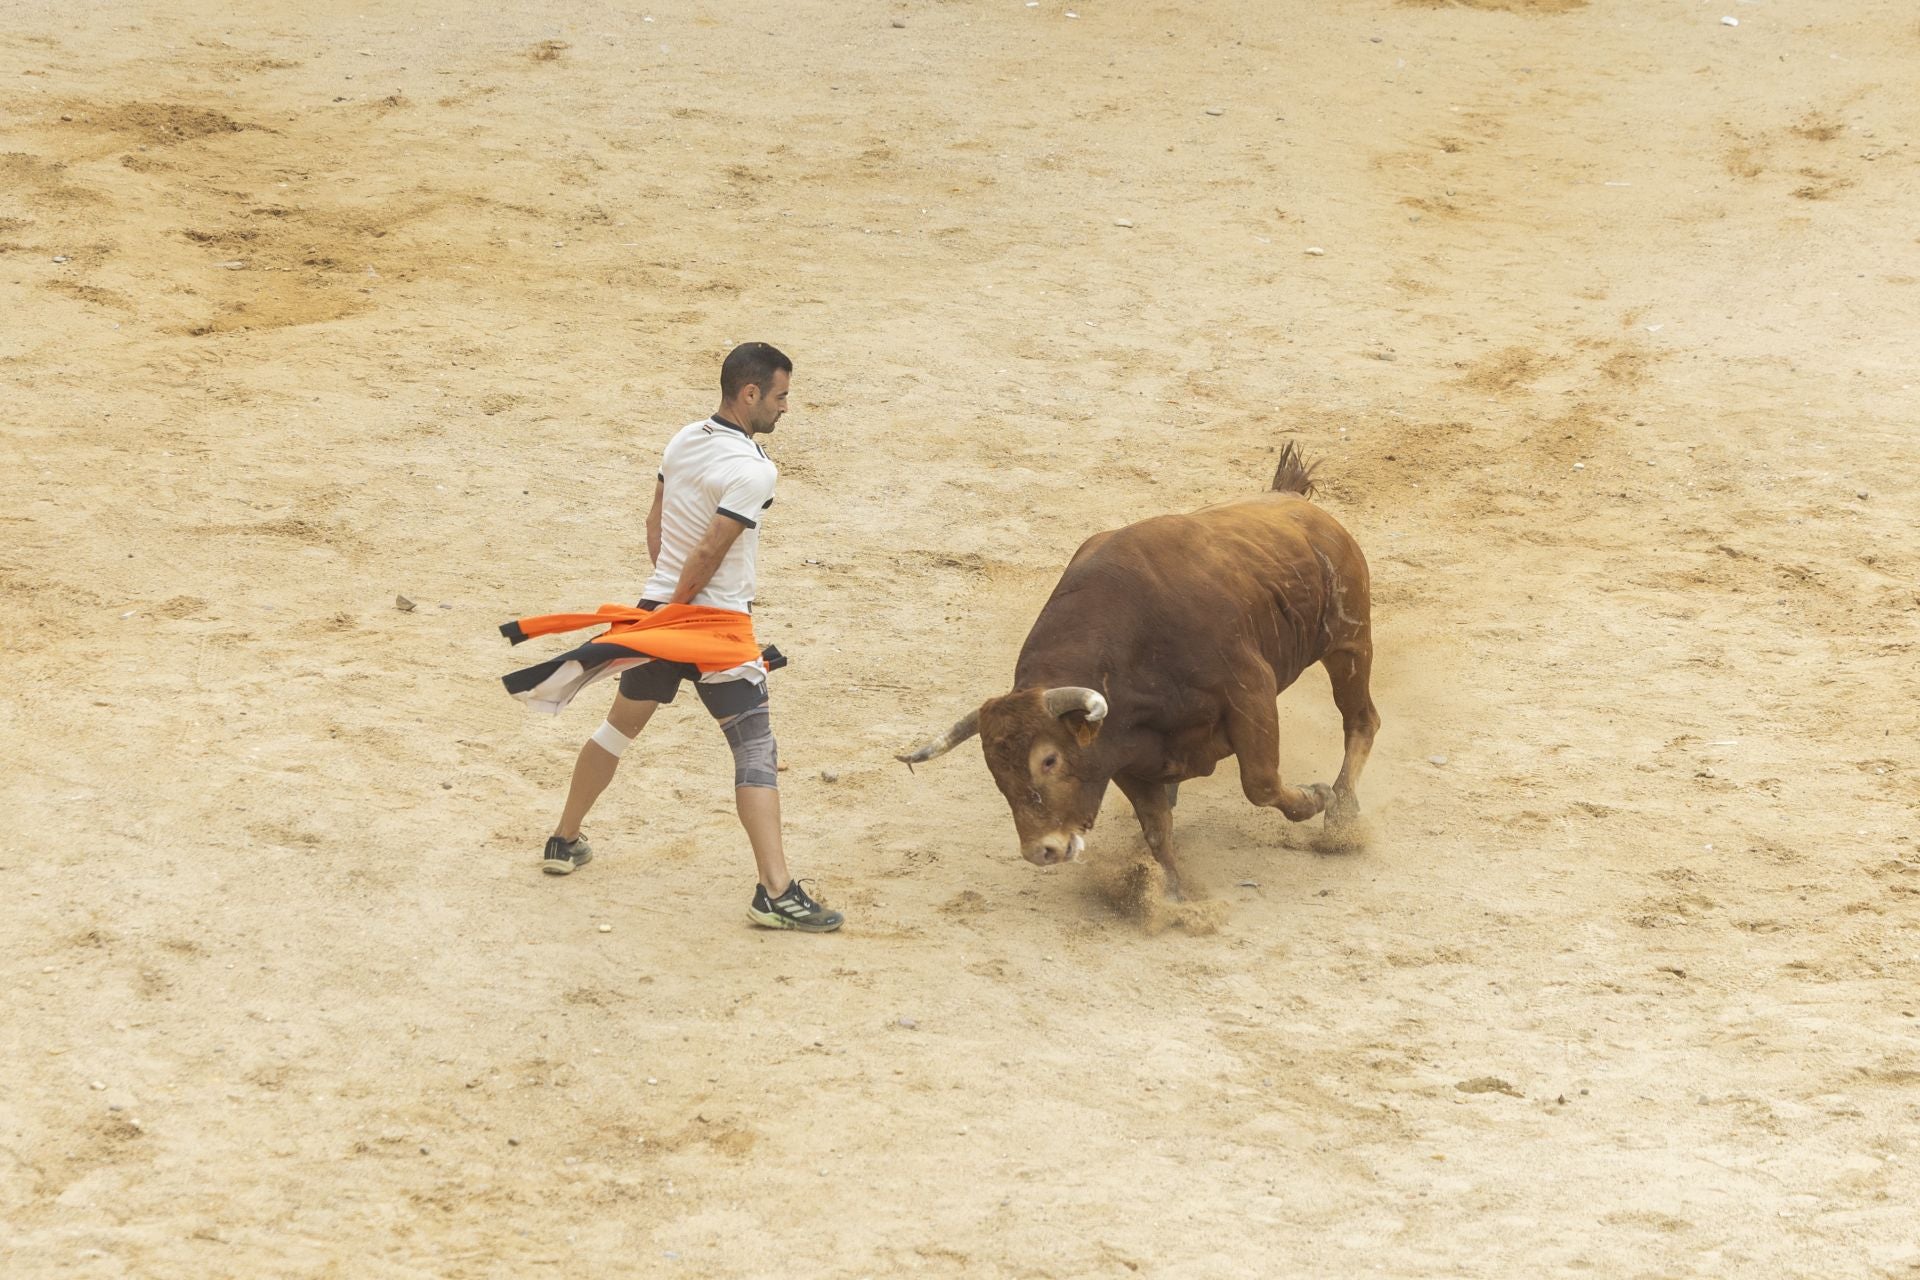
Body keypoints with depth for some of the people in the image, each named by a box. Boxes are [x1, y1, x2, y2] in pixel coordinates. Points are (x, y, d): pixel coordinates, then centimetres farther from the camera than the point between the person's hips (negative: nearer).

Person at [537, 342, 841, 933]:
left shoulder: (685, 440, 5)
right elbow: (707, 554, -21)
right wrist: (676, 612, -9)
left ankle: (564, 841, 35)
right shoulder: (754, 470, -19)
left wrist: (666, 602, 16)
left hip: (659, 604, 8)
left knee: (620, 726, 23)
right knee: (756, 749, -8)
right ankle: (776, 892, -15)